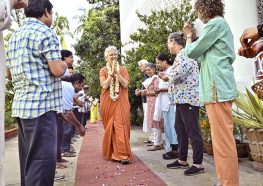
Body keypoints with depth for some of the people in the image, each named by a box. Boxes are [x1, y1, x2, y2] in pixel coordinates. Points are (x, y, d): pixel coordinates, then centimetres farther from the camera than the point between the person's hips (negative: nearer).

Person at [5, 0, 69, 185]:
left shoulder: (15, 35, 19)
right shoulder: (45, 32, -6)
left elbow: (10, 74, 23)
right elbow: (57, 70, -14)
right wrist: (65, 63, 6)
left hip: (21, 105, 9)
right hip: (41, 105, -9)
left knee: (29, 158, 15)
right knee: (42, 159, -6)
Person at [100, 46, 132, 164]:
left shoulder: (123, 69, 10)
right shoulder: (103, 70, 9)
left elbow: (125, 84, -2)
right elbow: (104, 85, -5)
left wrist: (117, 73, -10)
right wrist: (111, 73, -10)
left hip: (121, 102, -1)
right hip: (107, 102, 1)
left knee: (121, 126, -10)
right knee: (109, 127, 4)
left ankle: (123, 155, -12)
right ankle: (111, 153, 16)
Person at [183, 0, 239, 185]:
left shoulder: (215, 23, -7)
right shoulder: (221, 24, 23)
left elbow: (191, 52, -5)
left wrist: (189, 35, 12)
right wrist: (193, 35, 17)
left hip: (217, 87, -10)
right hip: (220, 86, 10)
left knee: (223, 139, -7)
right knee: (222, 138, 13)